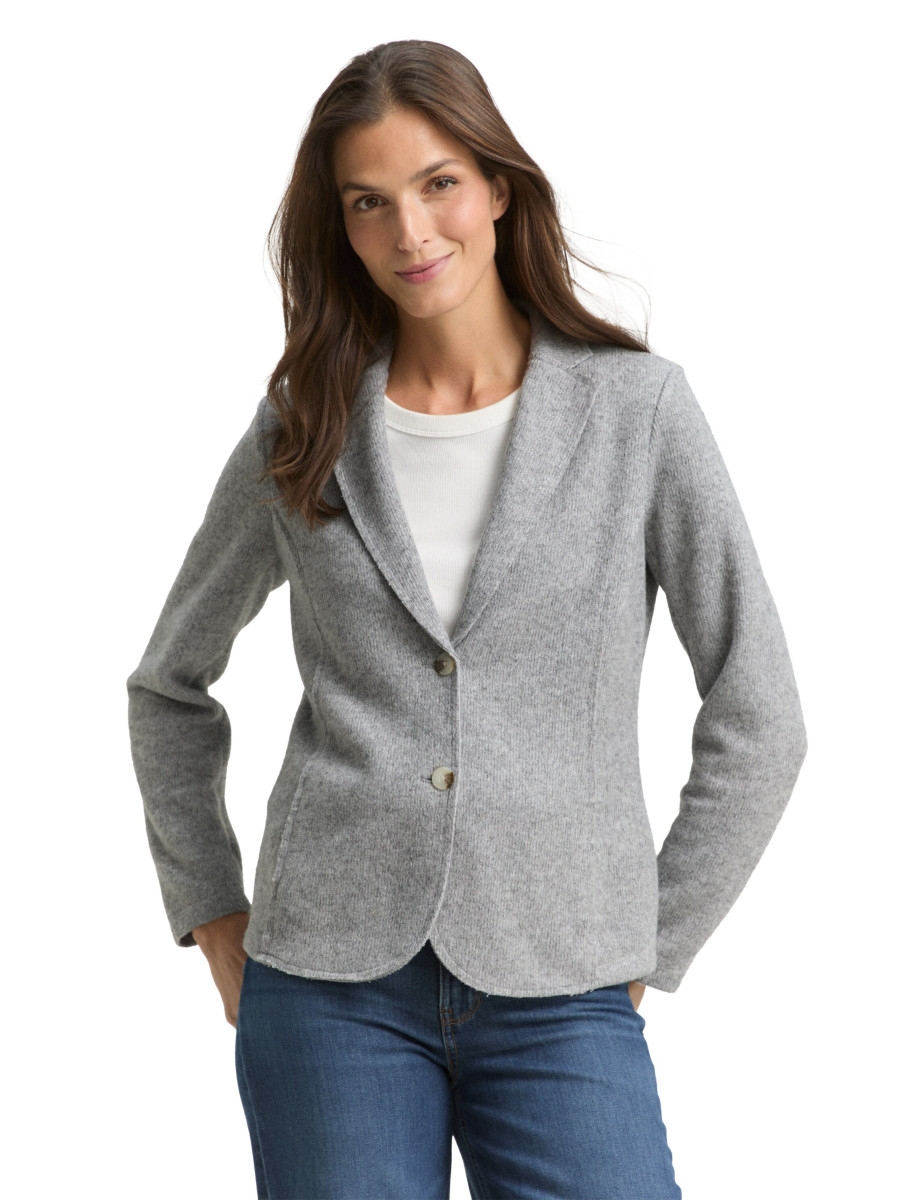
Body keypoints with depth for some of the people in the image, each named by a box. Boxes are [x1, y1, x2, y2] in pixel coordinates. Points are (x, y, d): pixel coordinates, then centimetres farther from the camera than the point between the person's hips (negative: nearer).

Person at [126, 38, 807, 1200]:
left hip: (557, 1003, -1)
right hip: (331, 992, 1)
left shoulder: (637, 407, -2)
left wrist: (647, 952, 2)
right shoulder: (301, 429, 4)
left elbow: (756, 721, 1)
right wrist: (212, 919, 12)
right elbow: (169, 688, 16)